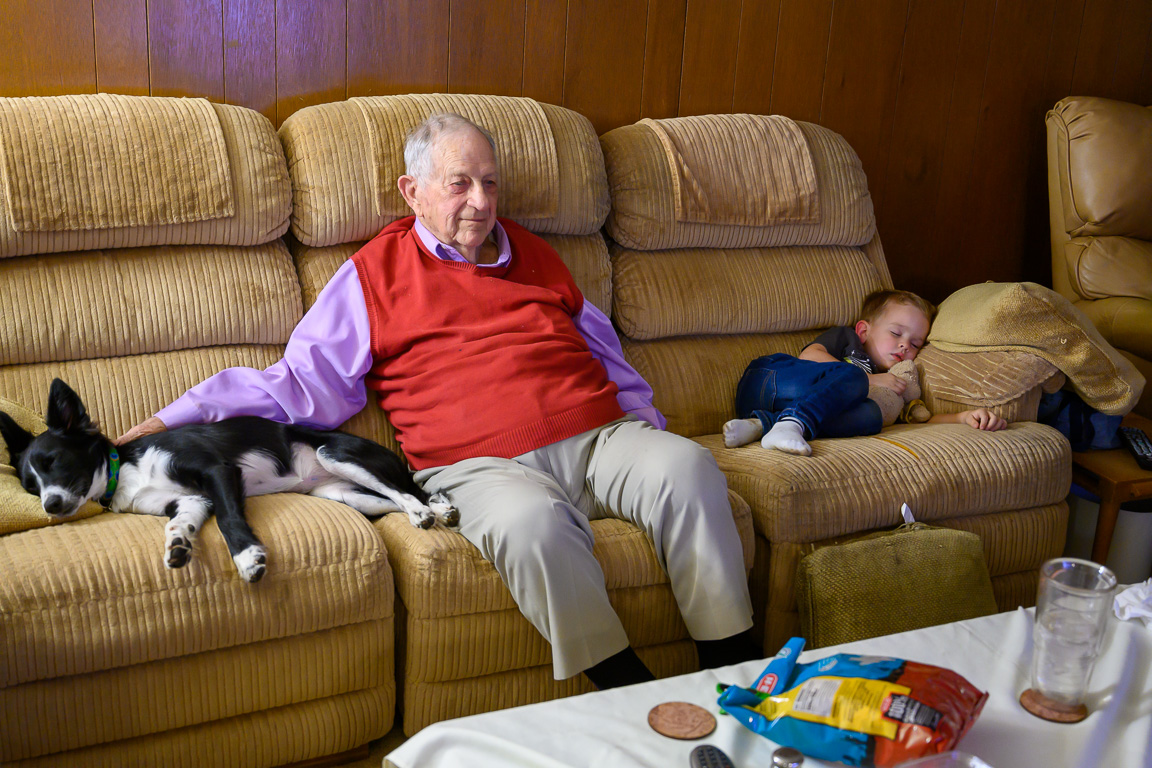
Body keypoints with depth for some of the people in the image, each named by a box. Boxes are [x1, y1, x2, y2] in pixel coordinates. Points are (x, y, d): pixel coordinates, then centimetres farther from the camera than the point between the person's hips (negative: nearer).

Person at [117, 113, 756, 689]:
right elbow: (303, 382, 10)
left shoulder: (533, 254, 26)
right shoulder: (377, 271, 13)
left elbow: (603, 351, 32)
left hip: (596, 437, 5)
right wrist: (171, 421, 2)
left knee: (687, 467, -25)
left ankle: (733, 679, -18)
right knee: (532, 522, -38)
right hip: (479, 464, -4)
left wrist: (648, 427, 17)